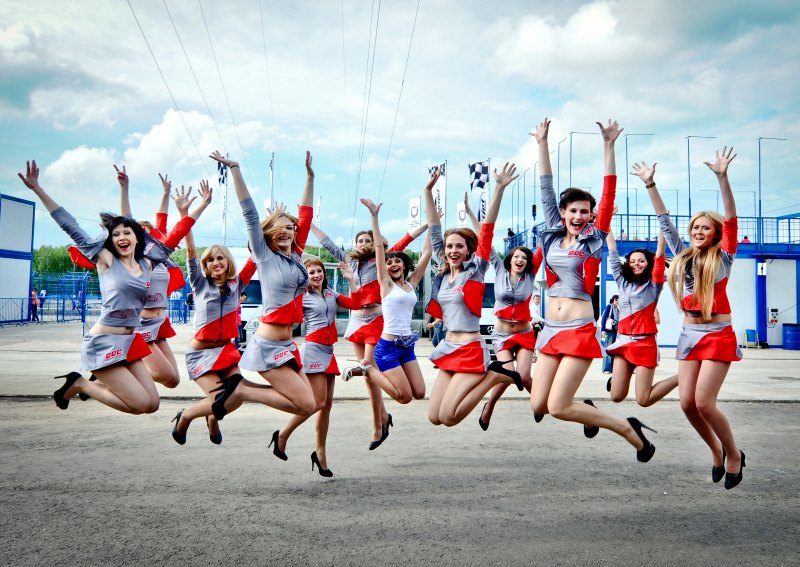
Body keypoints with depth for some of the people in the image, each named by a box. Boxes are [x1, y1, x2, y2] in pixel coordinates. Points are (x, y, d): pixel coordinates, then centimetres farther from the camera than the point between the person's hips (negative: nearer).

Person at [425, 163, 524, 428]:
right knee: (434, 417, 3)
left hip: (470, 351, -7)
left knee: (448, 417, -15)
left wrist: (499, 189, -22)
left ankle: (494, 376, 3)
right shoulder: (443, 273, 8)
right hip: (448, 349, 7)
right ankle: (486, 377, 17)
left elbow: (487, 231, -14)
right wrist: (428, 190, 4)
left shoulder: (475, 270, -5)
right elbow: (435, 231, 8)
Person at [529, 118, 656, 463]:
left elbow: (609, 195, -8)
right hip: (550, 330, 5)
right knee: (538, 406, 2)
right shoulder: (553, 235, 8)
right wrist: (542, 143, 7)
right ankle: (585, 409, 33)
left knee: (557, 407, -11)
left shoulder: (594, 239, -1)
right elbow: (546, 191, 9)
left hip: (579, 331, -5)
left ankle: (629, 430, 9)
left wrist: (608, 146, -13)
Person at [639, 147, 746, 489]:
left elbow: (731, 220, -14)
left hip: (718, 335, -5)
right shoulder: (683, 257, 8)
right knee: (687, 403, 1)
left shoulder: (722, 258, -3)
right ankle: (716, 451, 25)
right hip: (689, 335, 5)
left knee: (704, 402, -12)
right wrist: (650, 185, 5)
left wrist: (722, 178, -24)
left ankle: (734, 454, 12)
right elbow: (665, 222, 9)